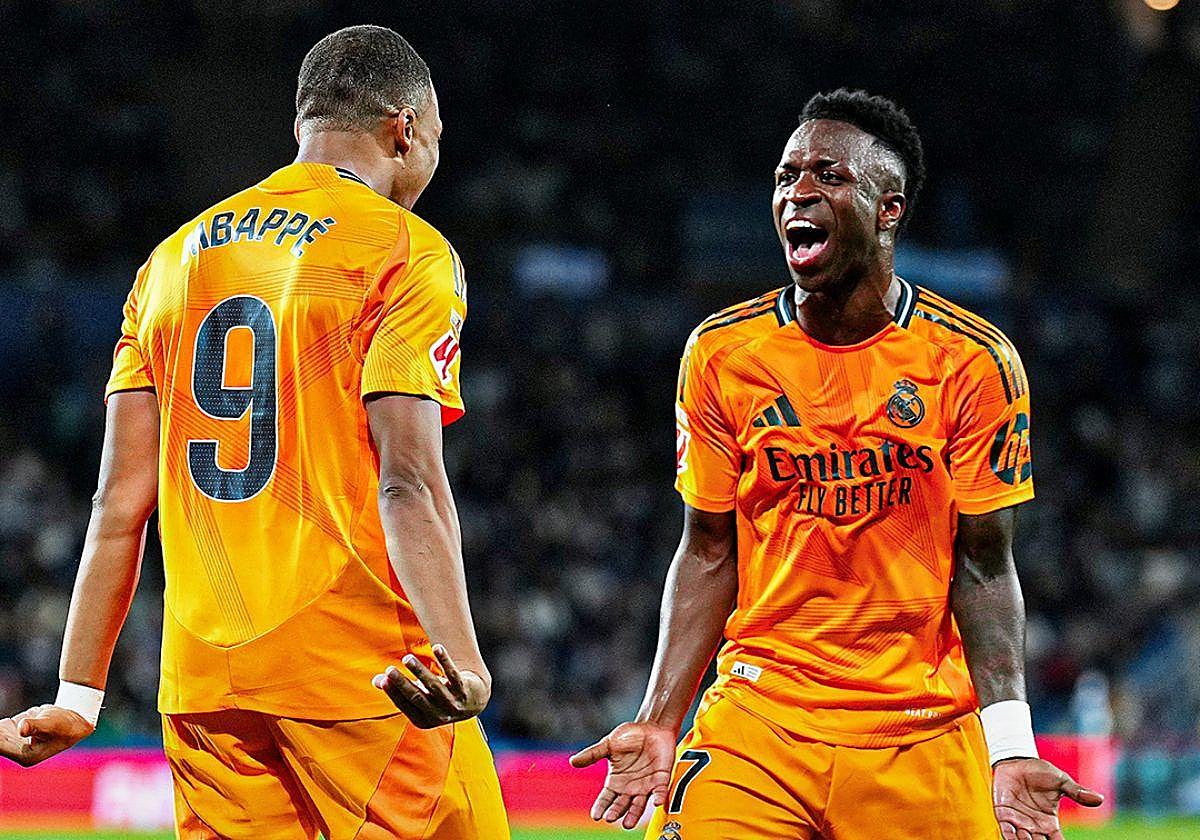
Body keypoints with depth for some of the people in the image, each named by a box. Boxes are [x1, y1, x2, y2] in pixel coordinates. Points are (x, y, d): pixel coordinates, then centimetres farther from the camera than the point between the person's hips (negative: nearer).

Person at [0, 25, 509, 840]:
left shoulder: (174, 260, 15)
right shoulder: (406, 253, -2)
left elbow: (121, 502, 11)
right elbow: (407, 483, -16)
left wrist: (78, 694, 13)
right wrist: (463, 663, -26)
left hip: (204, 682, 6)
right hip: (362, 675, -6)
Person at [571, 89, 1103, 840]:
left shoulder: (974, 361, -3)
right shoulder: (721, 354, 2)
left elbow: (983, 566, -1)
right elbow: (709, 552, 7)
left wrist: (1010, 747, -11)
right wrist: (660, 720, -3)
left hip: (925, 737, 0)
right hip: (757, 719, 1)